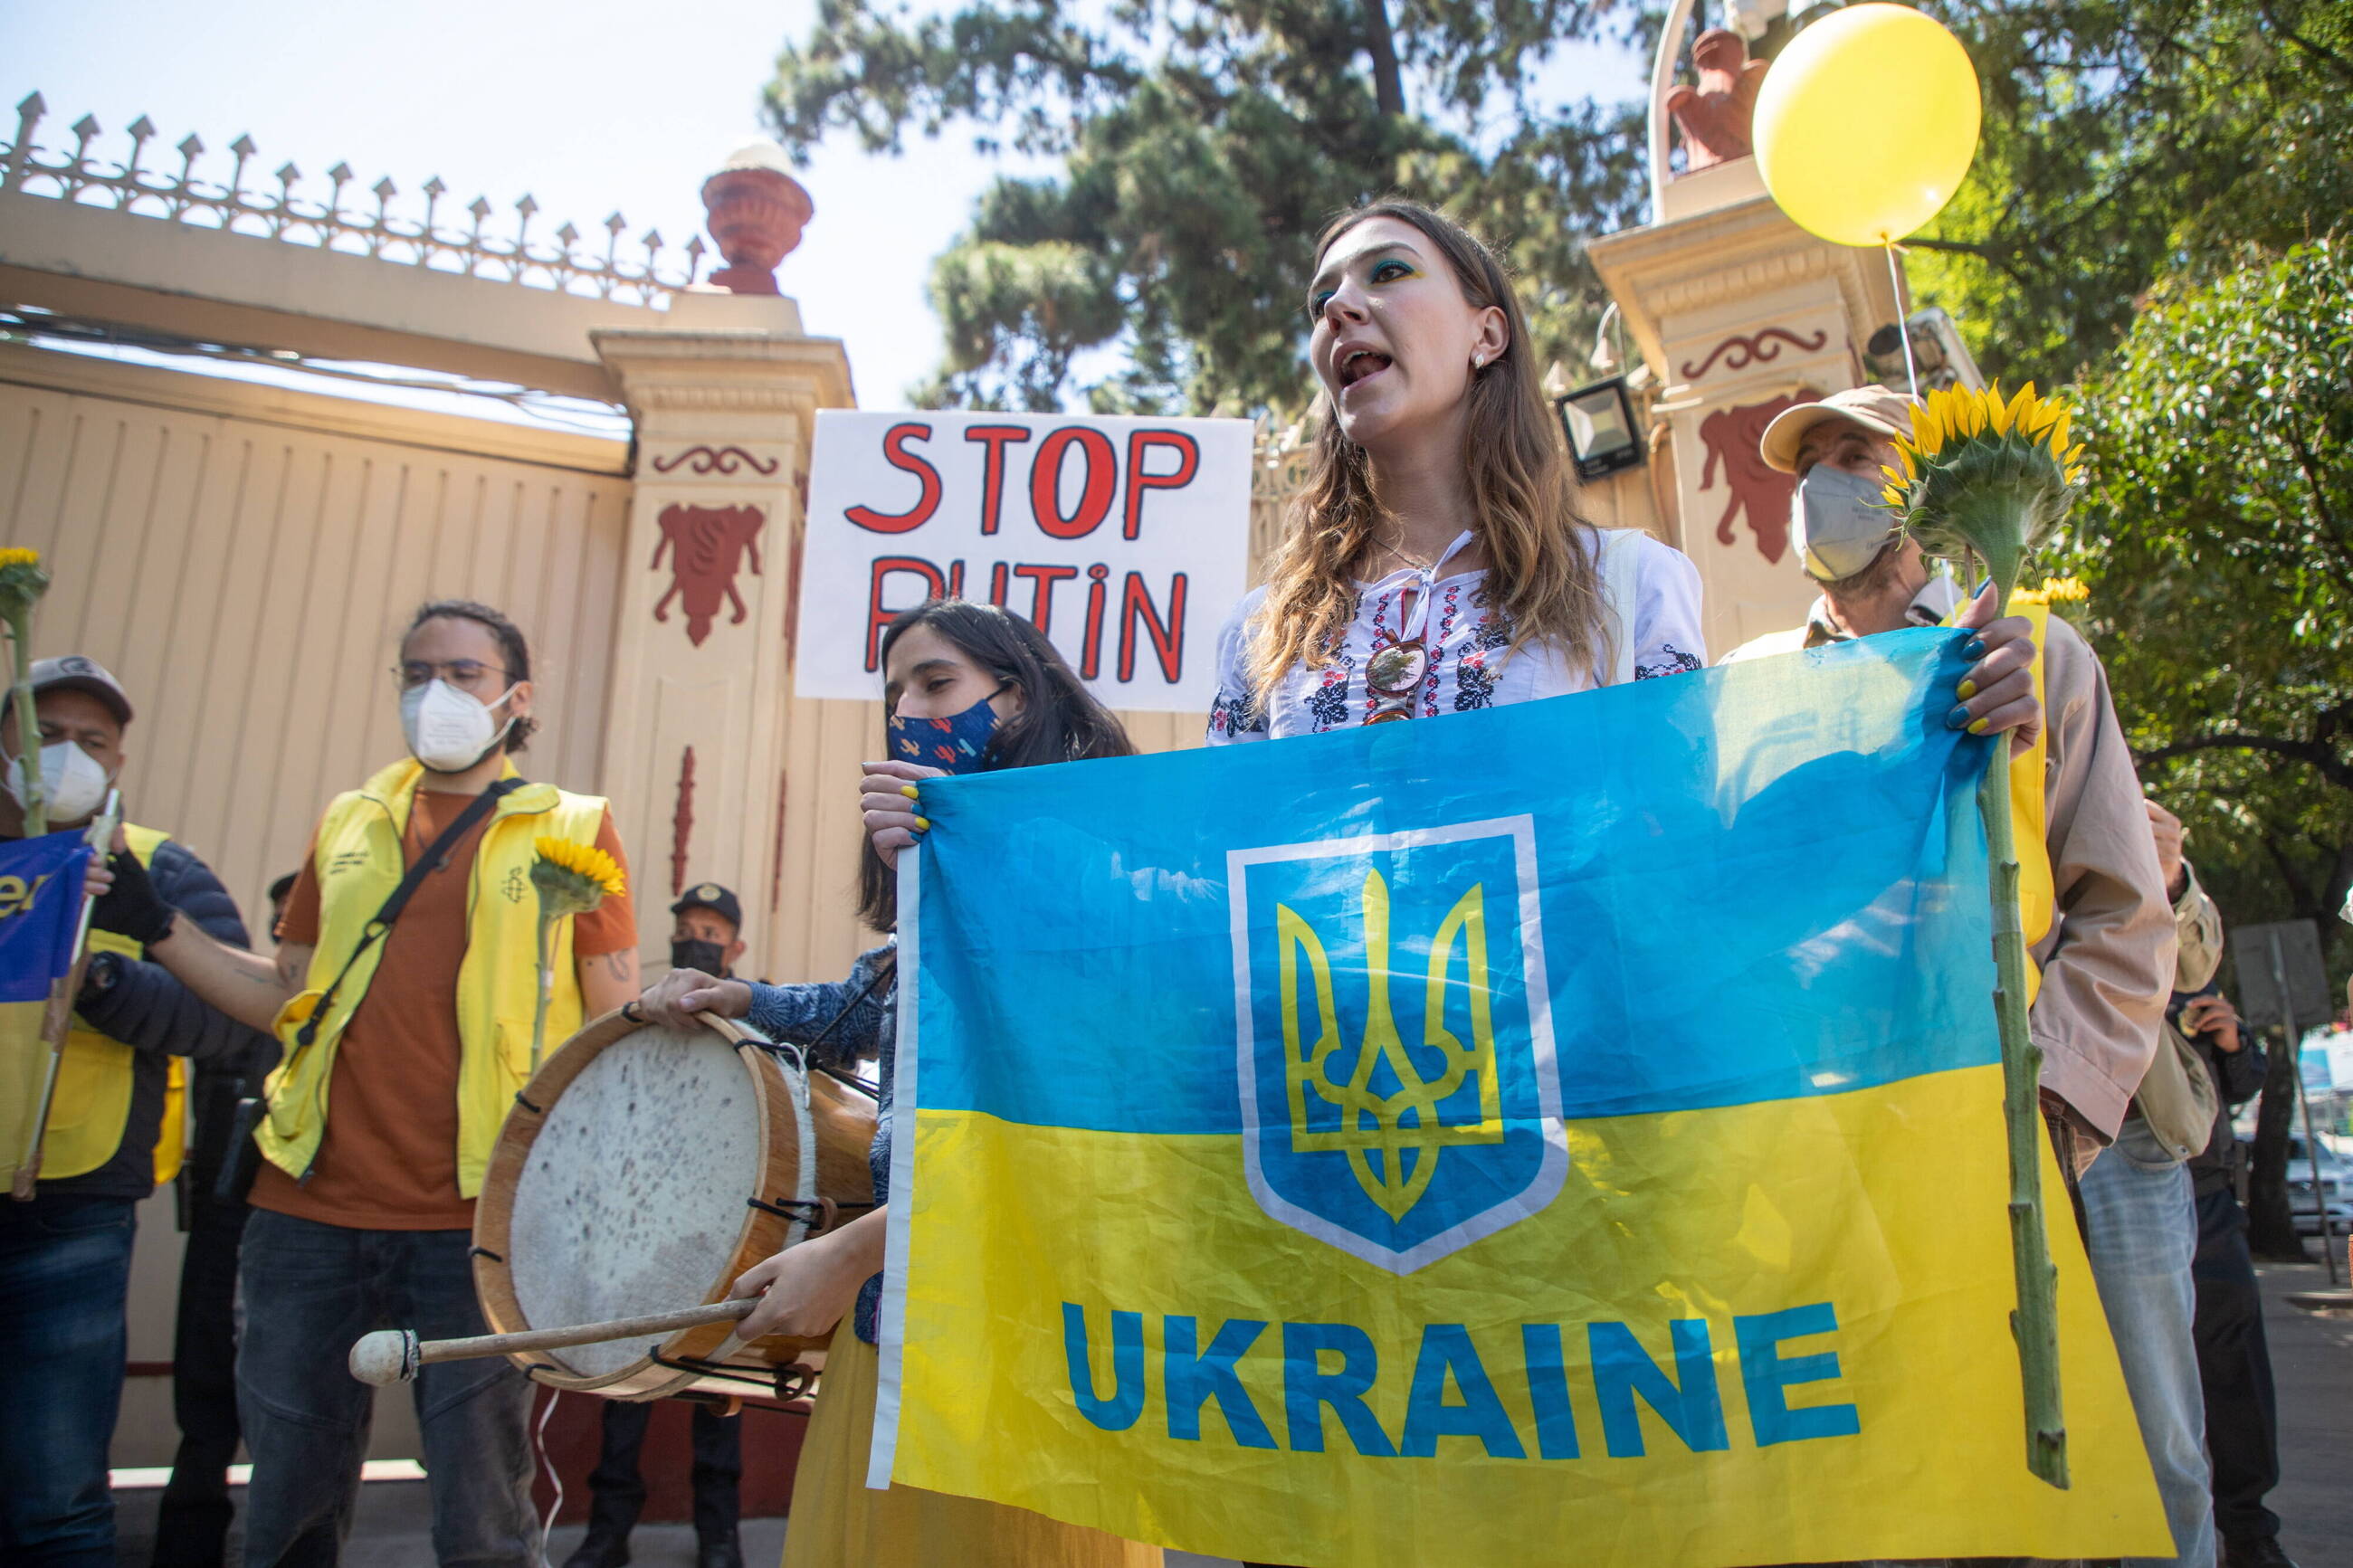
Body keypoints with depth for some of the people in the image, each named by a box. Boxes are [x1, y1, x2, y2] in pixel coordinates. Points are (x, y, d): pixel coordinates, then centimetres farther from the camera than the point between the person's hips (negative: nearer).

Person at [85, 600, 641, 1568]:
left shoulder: (569, 828, 2)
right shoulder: (349, 824, 14)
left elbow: (618, 1025, 1)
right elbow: (288, 1000, 17)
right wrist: (158, 929, 6)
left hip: (476, 1218, -4)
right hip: (313, 1208, 4)